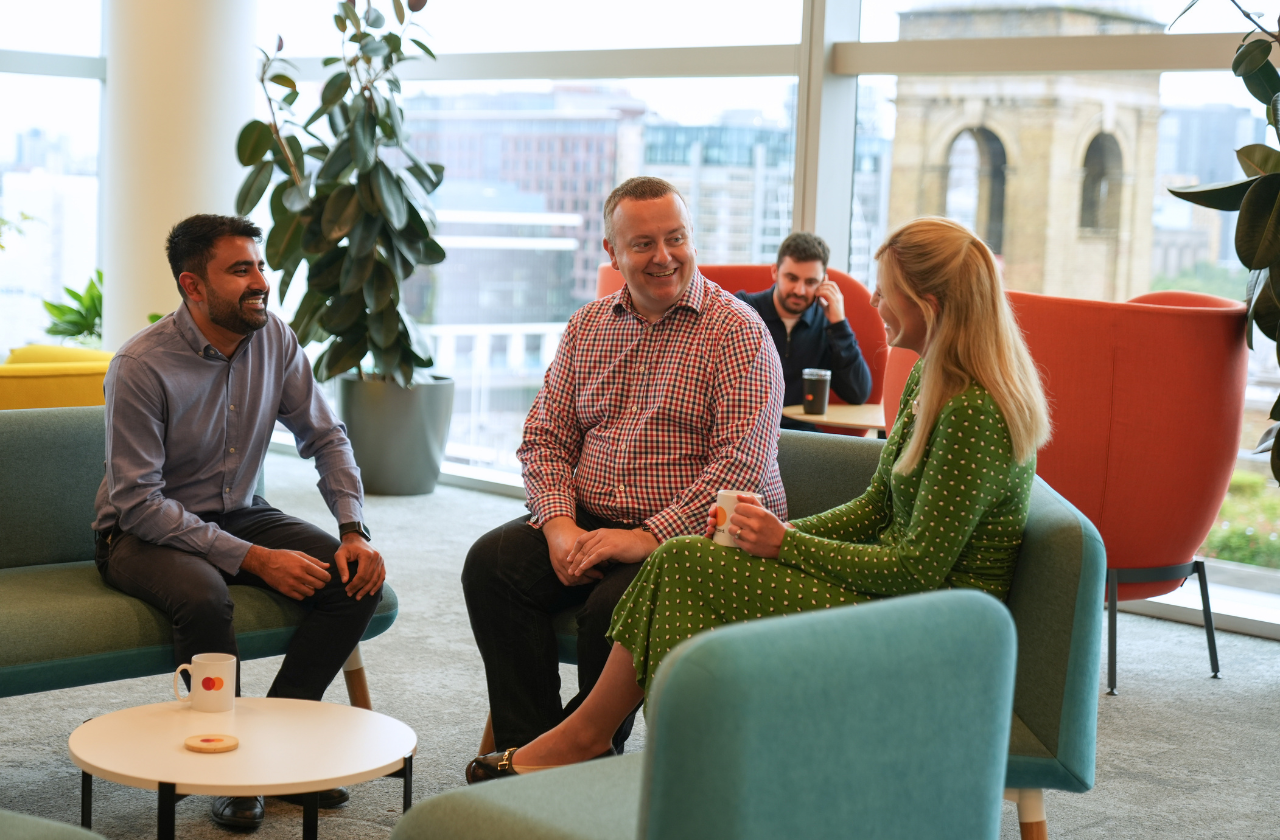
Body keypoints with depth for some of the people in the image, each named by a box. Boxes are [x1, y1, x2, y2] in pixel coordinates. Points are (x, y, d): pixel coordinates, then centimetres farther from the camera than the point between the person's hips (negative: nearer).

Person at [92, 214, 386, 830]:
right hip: (142, 532, -5)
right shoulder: (141, 367, -21)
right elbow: (139, 502, -22)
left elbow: (326, 438, 4)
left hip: (237, 516, 6)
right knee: (204, 596, -37)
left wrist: (354, 532, -13)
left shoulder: (275, 340, -4)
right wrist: (254, 559, -27)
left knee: (356, 580, -16)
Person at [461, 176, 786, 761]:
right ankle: (525, 743, -10)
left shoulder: (736, 330, -5)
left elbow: (743, 463, -15)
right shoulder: (587, 325, 14)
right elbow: (545, 437, 11)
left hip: (699, 535, -5)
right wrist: (559, 522, -9)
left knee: (615, 604, -32)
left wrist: (650, 537, -23)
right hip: (589, 522, 6)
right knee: (491, 562, -18)